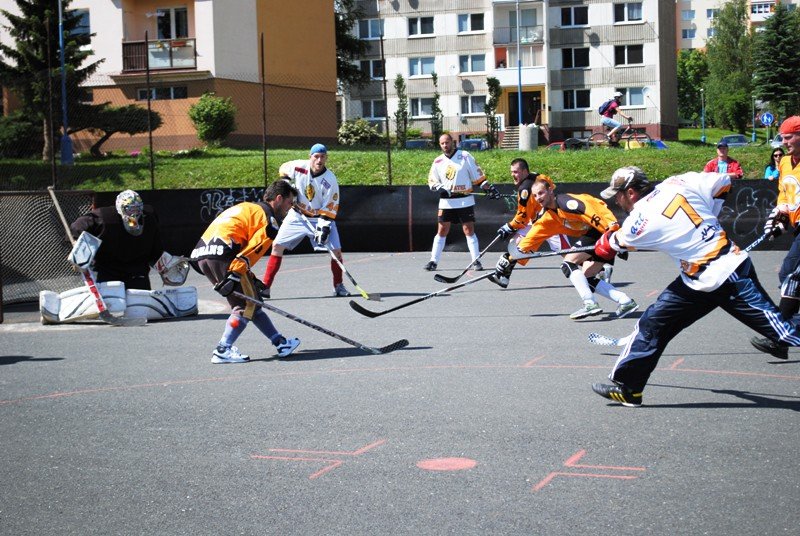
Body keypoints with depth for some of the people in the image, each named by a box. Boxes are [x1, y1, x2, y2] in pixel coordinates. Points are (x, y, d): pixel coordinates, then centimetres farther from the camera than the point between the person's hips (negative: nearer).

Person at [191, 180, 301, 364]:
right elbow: (252, 250, -13)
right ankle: (222, 351, -7)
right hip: (222, 254, -9)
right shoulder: (270, 219, 1)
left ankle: (280, 342, 18)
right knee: (248, 304, -1)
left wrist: (250, 279, 25)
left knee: (252, 300, 14)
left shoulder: (248, 208, 29)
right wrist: (235, 276, -21)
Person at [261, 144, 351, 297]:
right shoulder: (298, 167, -15)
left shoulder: (330, 181, -20)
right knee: (277, 245, -7)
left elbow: (330, 209, -18)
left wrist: (324, 227, -26)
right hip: (297, 216, 2)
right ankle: (265, 286, -3)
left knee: (336, 250, -13)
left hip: (321, 217, -1)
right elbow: (283, 169, 9)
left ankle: (338, 286, 9)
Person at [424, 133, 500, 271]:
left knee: (469, 230, -4)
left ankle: (476, 260, 2)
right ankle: (433, 261, 8)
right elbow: (432, 180, 11)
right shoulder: (438, 161, 8)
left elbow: (477, 175, 0)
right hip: (446, 201, 3)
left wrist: (489, 188, -7)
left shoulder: (465, 156, -2)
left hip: (465, 201, -3)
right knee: (442, 231, 3)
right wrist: (439, 188, -9)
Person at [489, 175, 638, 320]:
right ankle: (625, 301, 2)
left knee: (568, 263, -13)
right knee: (587, 278, 6)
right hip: (594, 233, 9)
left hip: (606, 228, -9)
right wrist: (511, 259, 11)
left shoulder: (565, 202, -17)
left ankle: (590, 304, -16)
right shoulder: (547, 217, 11)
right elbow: (532, 237, 15)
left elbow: (594, 212, -27)